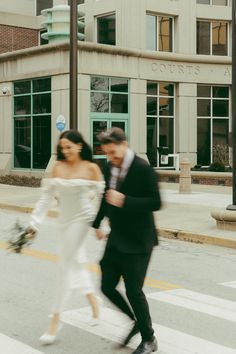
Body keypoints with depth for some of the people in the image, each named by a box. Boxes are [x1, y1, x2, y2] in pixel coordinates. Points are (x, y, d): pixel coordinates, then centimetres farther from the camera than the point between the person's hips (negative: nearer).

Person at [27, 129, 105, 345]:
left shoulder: (91, 168, -10)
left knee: (66, 265, -6)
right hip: (65, 219, 5)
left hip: (82, 219, -5)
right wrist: (34, 222, -1)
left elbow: (101, 196, -6)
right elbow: (46, 197, 2)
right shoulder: (58, 167, 0)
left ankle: (56, 319, -1)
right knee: (77, 262, 15)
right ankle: (93, 301, 35)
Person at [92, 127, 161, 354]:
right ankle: (134, 321, 32)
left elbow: (155, 202, -19)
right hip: (116, 239, 7)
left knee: (133, 290, -3)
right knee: (107, 286, 9)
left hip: (137, 241, -7)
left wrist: (125, 201, -27)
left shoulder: (143, 169, -16)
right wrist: (98, 223, 25)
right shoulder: (110, 168, 4)